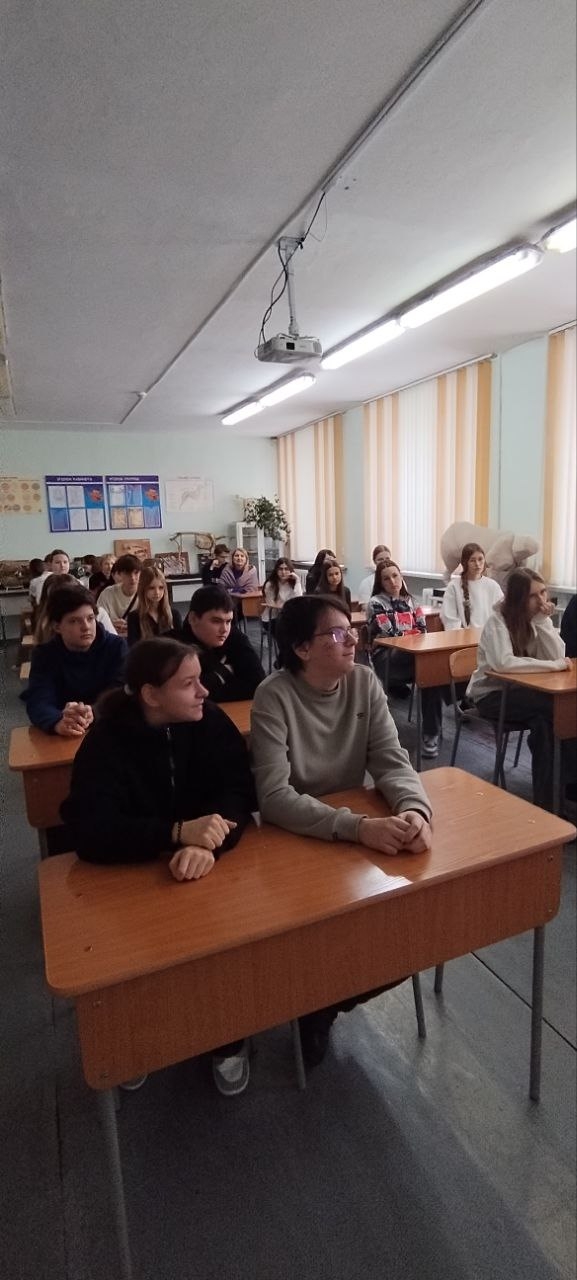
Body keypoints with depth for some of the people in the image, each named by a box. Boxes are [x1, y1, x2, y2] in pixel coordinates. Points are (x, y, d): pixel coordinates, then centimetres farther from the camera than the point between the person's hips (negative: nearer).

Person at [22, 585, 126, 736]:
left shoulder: (116, 647, -2)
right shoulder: (44, 654, 0)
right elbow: (38, 701, -14)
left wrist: (93, 714, -33)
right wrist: (58, 722, -36)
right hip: (61, 738, 0)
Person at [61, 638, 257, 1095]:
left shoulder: (212, 722, -8)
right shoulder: (106, 741, -16)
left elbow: (239, 793, -14)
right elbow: (90, 831, -25)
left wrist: (207, 844, -35)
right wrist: (178, 833, -38)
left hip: (212, 863, 1)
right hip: (131, 873, -1)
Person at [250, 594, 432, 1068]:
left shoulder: (365, 682, -8)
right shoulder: (275, 697, -23)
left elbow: (392, 760, -11)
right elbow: (275, 797, -30)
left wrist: (414, 809, -33)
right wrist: (358, 827, -41)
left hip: (358, 828, 5)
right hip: (293, 840, -4)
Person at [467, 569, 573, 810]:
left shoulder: (536, 618, 1)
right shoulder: (498, 621, -18)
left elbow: (557, 656, -11)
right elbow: (503, 663, -36)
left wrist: (543, 621, -19)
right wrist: (554, 665, -31)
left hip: (520, 691, 6)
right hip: (491, 694, -6)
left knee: (545, 721, -27)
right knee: (553, 707, -28)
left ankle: (548, 797, -9)